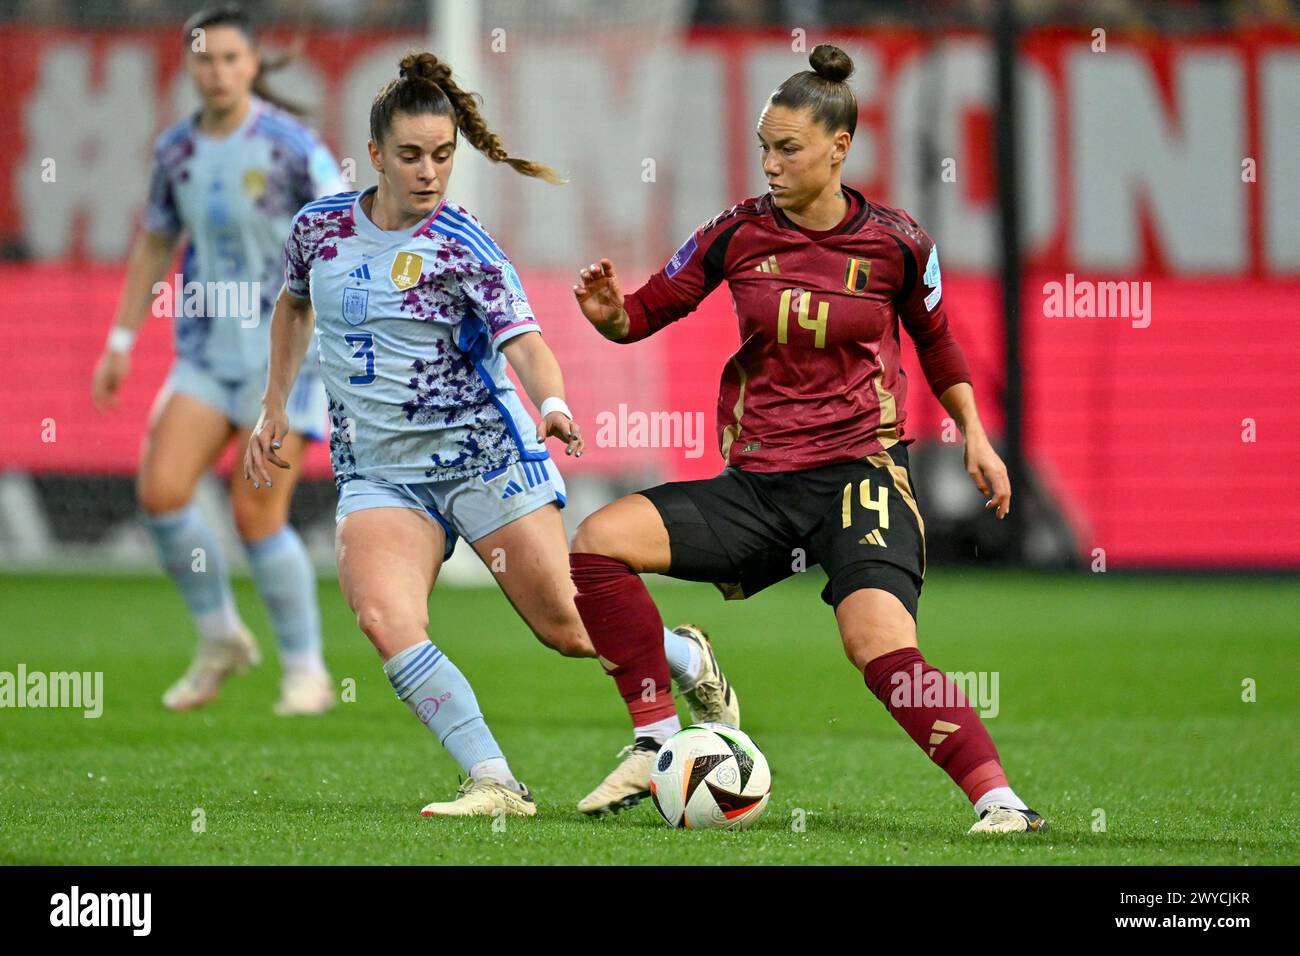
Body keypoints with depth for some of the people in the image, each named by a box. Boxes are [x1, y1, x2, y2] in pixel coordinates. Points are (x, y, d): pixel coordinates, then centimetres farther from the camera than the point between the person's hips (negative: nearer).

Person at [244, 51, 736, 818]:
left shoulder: (462, 244, -7)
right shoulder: (320, 226, 5)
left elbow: (522, 338, -19)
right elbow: (295, 304, 27)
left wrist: (551, 401, -39)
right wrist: (275, 407, 24)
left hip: (481, 452, -3)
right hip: (375, 470, 3)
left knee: (568, 627, -2)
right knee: (384, 617, -25)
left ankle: (689, 660, 31)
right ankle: (495, 784, -23)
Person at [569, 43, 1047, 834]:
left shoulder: (896, 244, -2)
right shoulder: (739, 234, 1)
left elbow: (937, 339, 15)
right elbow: (651, 310, 8)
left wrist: (975, 435, 9)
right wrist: (609, 313, -15)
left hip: (862, 472, -4)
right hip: (758, 483, 4)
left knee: (882, 650, -27)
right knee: (599, 540, -14)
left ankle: (1000, 799, -23)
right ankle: (660, 745, -7)